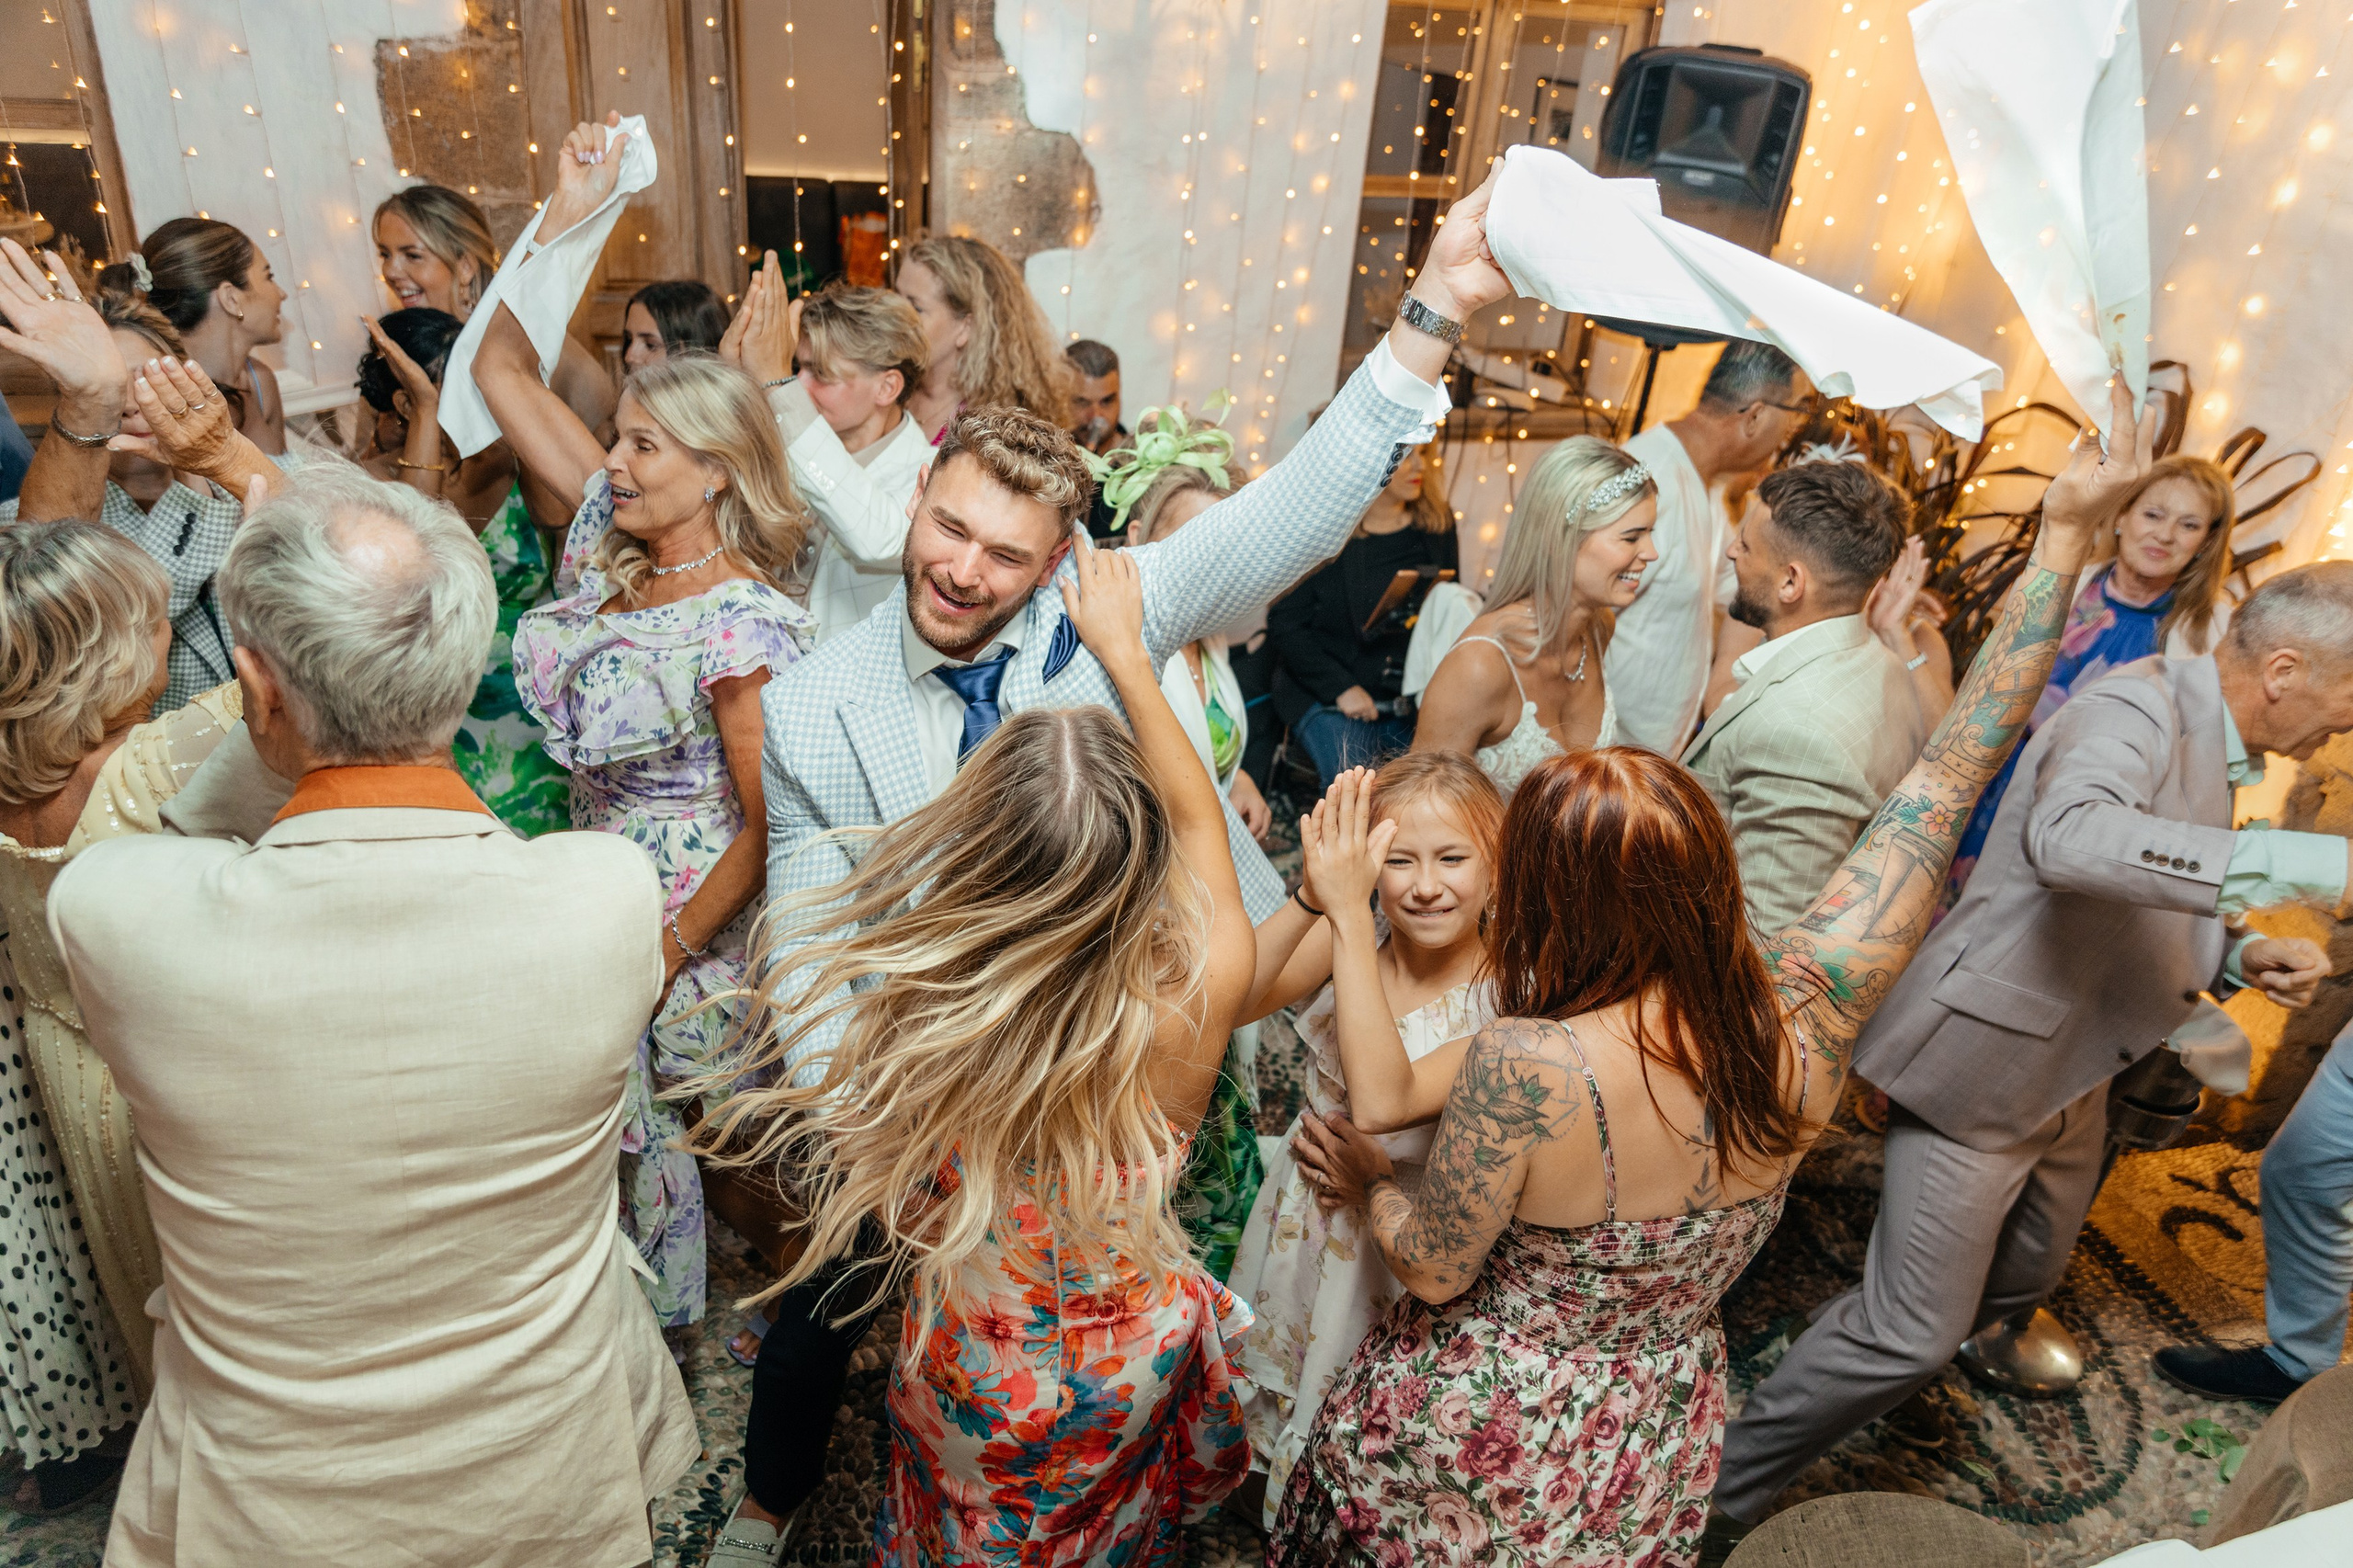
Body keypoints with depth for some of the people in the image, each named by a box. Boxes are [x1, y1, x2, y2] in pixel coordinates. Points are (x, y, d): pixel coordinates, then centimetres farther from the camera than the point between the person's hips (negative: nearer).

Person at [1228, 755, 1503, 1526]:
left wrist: (1349, 913, -41)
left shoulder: (1502, 998, -27)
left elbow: (1383, 1102, -40)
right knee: (1279, 1370, 28)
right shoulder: (1349, 940, -14)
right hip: (1304, 1202, 4)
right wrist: (1313, 897, -39)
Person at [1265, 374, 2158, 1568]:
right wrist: (2064, 535, -9)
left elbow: (1434, 1269, -20)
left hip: (1472, 1454, -5)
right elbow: (1948, 780, -14)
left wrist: (1366, 1179, 0)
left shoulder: (1524, 1067, -35)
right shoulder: (1805, 1015, -21)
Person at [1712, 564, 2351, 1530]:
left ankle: (1889, 1367, 51)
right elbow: (2068, 839, -45)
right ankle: (1725, 1490, 11)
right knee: (1914, 1331, -6)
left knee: (2023, 1280, 26)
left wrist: (2238, 956, 2)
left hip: (2069, 1077, 10)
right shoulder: (2135, 710, -22)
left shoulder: (2205, 739, 9)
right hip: (1981, 1064, -10)